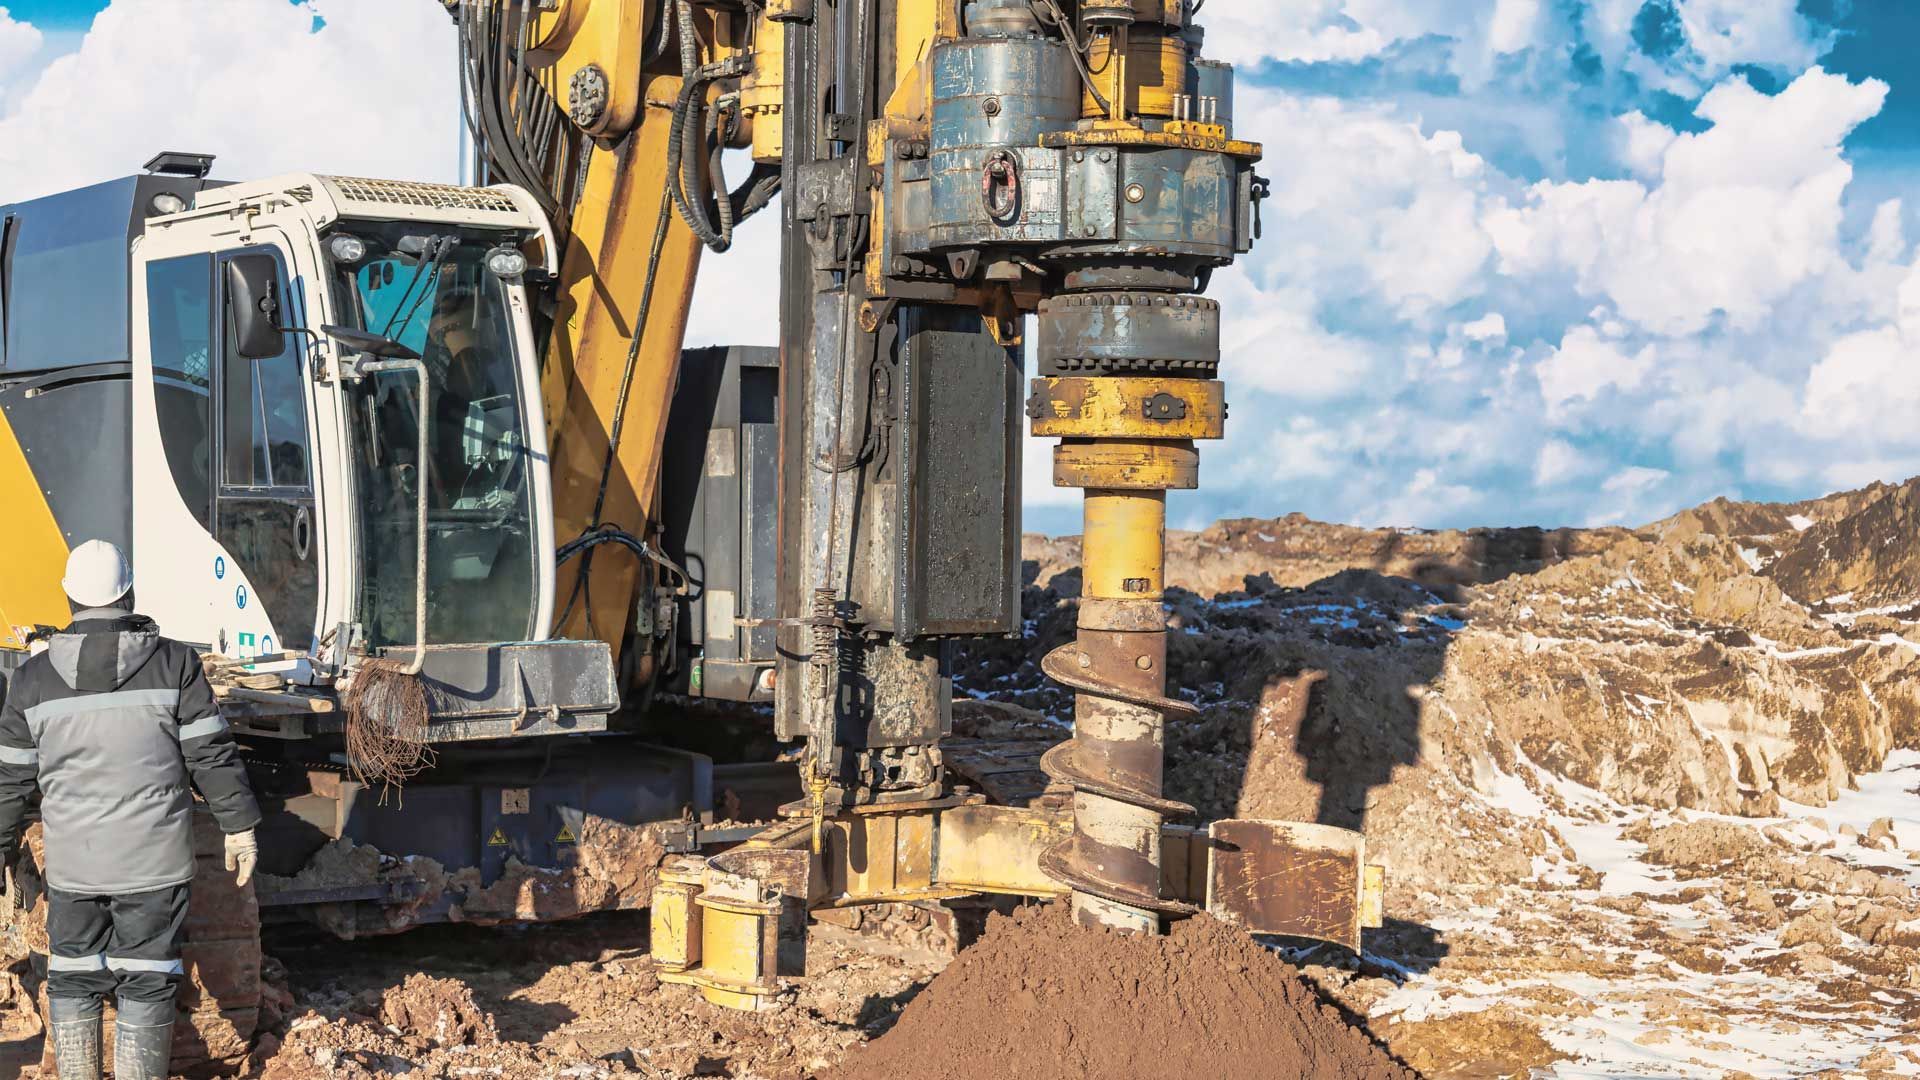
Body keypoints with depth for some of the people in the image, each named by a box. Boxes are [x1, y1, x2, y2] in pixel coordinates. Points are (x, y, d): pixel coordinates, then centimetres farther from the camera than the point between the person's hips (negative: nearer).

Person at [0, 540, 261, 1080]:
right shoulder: (174, 663, -5)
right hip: (152, 860, -2)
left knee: (72, 980, 14)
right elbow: (212, 755, -5)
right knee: (146, 983, 4)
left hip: (71, 863, 2)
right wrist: (239, 825, 4)